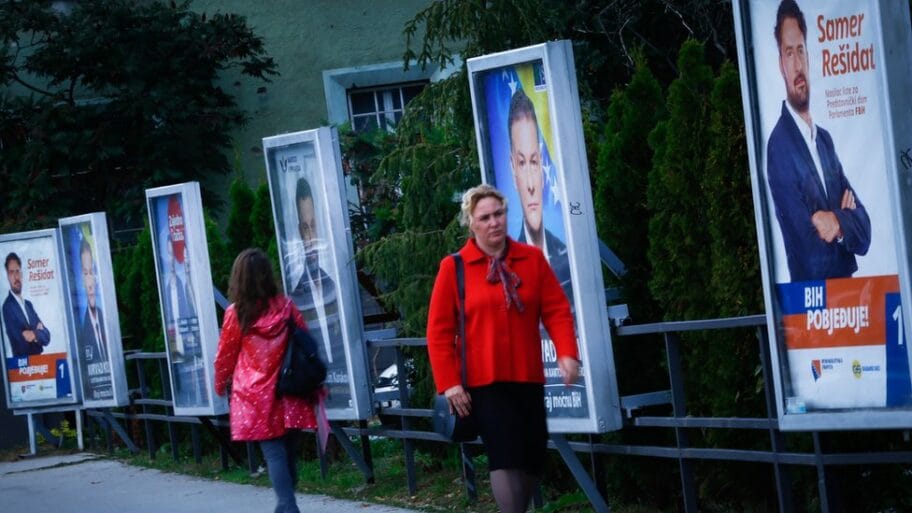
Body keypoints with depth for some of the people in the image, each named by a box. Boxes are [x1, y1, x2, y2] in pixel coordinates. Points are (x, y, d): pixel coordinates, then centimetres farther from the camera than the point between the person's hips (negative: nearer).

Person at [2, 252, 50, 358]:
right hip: (22, 361, -5)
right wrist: (38, 332, 3)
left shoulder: (28, 304, 16)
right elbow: (22, 343, -12)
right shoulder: (7, 306, -6)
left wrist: (35, 334, -9)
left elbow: (46, 336, 10)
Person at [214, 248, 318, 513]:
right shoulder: (286, 306, 0)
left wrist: (220, 385, 21)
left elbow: (225, 355, 4)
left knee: (274, 453, -5)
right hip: (288, 394, 3)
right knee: (287, 452, 12)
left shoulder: (236, 313, -7)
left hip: (256, 397, -3)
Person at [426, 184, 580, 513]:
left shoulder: (532, 259, 4)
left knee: (533, 458, 7)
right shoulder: (453, 267, -3)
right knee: (506, 455, -13)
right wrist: (449, 383, -9)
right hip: (483, 381, -4)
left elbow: (557, 309, 2)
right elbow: (439, 330, -3)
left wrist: (566, 353, -14)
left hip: (528, 378, 4)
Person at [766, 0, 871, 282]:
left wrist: (839, 222, -8)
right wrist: (845, 220, 2)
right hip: (810, 293, -5)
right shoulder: (779, 145, -8)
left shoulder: (825, 140, 14)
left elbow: (864, 229, 10)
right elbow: (810, 248, -13)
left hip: (846, 286, 5)